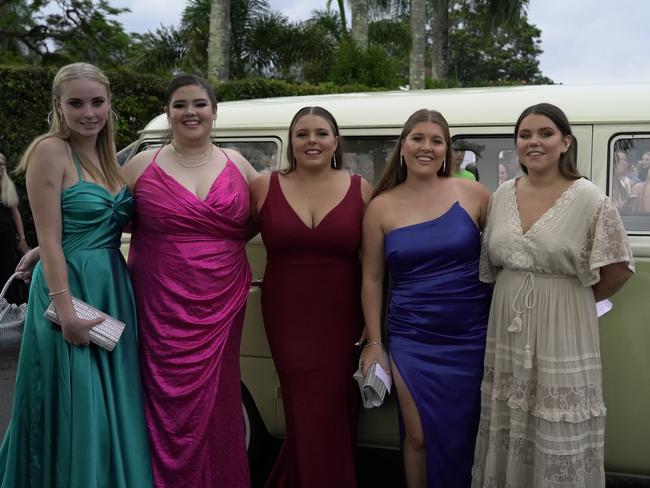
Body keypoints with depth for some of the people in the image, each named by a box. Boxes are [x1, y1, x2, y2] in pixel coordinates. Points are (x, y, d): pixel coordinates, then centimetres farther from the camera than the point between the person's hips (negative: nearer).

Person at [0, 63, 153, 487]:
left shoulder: (107, 155, 11)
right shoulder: (50, 151, -10)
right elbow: (49, 239, -15)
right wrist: (66, 309, -19)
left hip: (114, 287, 7)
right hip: (70, 285, -7)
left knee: (113, 404, 14)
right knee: (75, 408, 2)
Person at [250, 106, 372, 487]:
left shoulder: (360, 189, 0)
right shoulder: (266, 187, 0)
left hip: (342, 319, 1)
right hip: (288, 319, 0)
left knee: (335, 413, 9)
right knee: (312, 416, 4)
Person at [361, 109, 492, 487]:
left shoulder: (472, 194, -3)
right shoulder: (382, 207, -1)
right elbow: (372, 279, 4)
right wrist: (374, 343, 3)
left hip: (472, 337, 0)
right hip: (412, 341, 0)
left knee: (464, 434, 11)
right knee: (420, 436, 5)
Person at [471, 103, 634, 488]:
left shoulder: (588, 199, -10)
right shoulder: (502, 195, 5)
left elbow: (619, 268, -5)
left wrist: (578, 297, 4)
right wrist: (515, 295, 9)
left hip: (561, 331, -4)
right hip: (507, 329, 5)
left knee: (559, 438, 5)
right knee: (508, 431, 15)